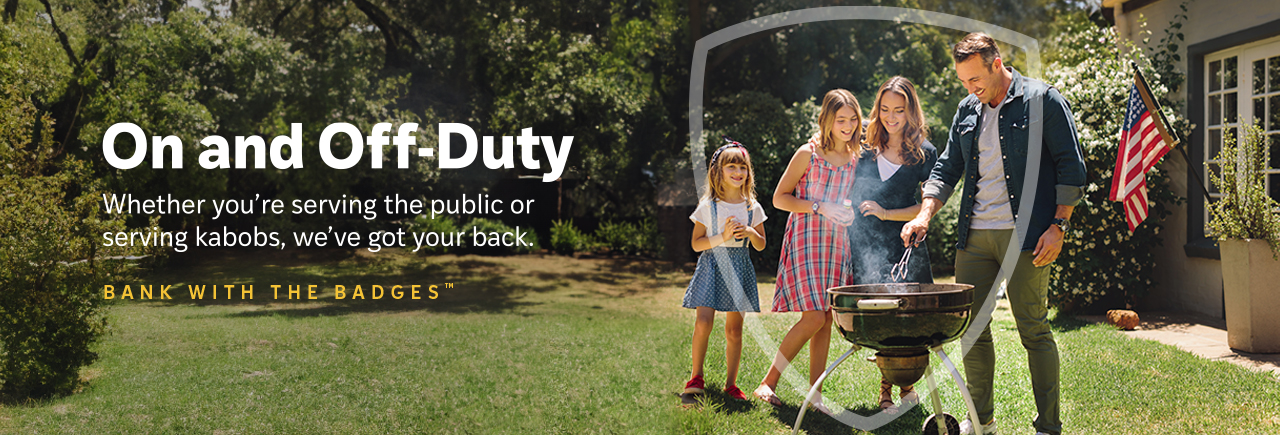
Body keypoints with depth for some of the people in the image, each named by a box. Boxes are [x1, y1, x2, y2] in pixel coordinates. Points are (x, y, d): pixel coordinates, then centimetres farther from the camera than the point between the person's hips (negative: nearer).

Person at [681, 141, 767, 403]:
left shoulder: (753, 207, 7)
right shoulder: (708, 205, -1)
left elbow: (761, 246, 13)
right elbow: (696, 244, -2)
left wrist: (749, 231, -7)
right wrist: (722, 237, -15)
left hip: (739, 268, 3)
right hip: (712, 265, -2)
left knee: (734, 330, 3)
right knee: (703, 323, -15)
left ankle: (731, 384, 14)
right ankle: (697, 377, 2)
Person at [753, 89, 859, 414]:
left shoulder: (856, 159, 9)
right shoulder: (808, 154, -6)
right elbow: (779, 198, -5)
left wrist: (854, 212, 0)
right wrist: (819, 208, -16)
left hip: (838, 244, 5)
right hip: (806, 241, -5)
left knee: (826, 320, 4)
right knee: (813, 317, -13)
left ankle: (815, 394, 12)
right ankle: (768, 383, -1)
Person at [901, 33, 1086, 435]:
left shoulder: (1042, 100, -3)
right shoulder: (968, 111, 14)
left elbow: (1070, 167, -4)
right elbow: (947, 168, 17)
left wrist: (1059, 225, -10)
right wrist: (924, 215, 3)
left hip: (1024, 235, -5)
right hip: (974, 236, 6)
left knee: (1033, 330, -2)